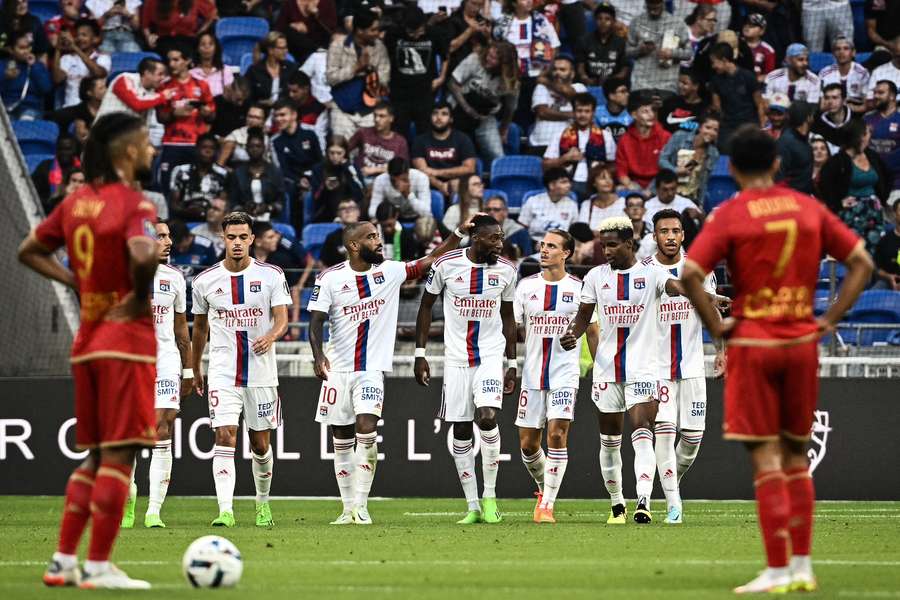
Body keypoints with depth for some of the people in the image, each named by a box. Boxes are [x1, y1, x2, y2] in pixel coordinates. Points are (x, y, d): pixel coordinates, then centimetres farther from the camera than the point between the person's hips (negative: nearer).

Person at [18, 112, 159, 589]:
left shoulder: (77, 202, 10)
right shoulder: (135, 204, -13)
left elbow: (29, 251, 17)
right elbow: (143, 255, -33)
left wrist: (76, 282, 11)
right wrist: (140, 297, -15)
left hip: (86, 341, 8)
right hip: (127, 337, -8)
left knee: (95, 456, 16)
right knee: (119, 456, -3)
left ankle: (63, 560, 14)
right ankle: (98, 567, -3)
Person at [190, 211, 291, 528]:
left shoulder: (271, 276, -2)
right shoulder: (205, 280, 2)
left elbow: (282, 318, -9)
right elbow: (199, 327, 15)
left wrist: (271, 336, -32)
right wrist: (195, 371, 21)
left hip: (261, 372, 0)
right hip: (222, 373, 0)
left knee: (260, 444, 10)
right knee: (225, 437, -16)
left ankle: (263, 503, 32)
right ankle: (225, 510, -22)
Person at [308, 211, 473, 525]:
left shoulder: (389, 271, 1)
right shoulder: (330, 278, -4)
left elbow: (431, 261, 4)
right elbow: (316, 321, -7)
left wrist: (460, 232, -5)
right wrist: (318, 354, -23)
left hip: (372, 370, 0)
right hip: (337, 369, 0)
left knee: (366, 430, -17)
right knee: (342, 440, 6)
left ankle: (362, 506, -13)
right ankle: (348, 508, 17)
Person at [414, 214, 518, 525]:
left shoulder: (505, 270, 0)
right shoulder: (446, 265, -7)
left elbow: (508, 317, 10)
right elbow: (426, 307, 4)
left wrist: (512, 364, 9)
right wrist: (420, 354, 1)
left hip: (492, 355, 0)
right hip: (456, 357, 0)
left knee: (487, 418, -20)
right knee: (461, 432, 1)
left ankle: (490, 496, -6)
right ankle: (473, 507, 9)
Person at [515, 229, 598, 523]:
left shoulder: (579, 288, 2)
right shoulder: (526, 285, 6)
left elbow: (593, 333, 8)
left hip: (565, 375, -3)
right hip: (532, 374, 3)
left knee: (557, 434, -16)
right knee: (527, 444, 5)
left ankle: (547, 504, -13)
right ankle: (544, 485, 33)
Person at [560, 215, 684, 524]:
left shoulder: (650, 274, -4)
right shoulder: (596, 276, 6)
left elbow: (676, 286, -24)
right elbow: (584, 315, 14)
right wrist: (571, 334, -8)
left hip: (642, 368, -4)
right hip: (607, 368, 4)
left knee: (642, 434, -16)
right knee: (609, 440, 10)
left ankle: (644, 502, -25)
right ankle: (617, 505, 23)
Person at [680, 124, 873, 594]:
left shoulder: (730, 215, -7)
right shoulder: (809, 208, 4)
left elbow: (690, 274, -19)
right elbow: (861, 263, 5)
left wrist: (715, 325, -7)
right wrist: (830, 320, 6)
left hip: (752, 343, -3)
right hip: (802, 343, 4)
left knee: (766, 459, -2)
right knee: (796, 457, 14)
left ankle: (777, 570, -4)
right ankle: (802, 567, 14)